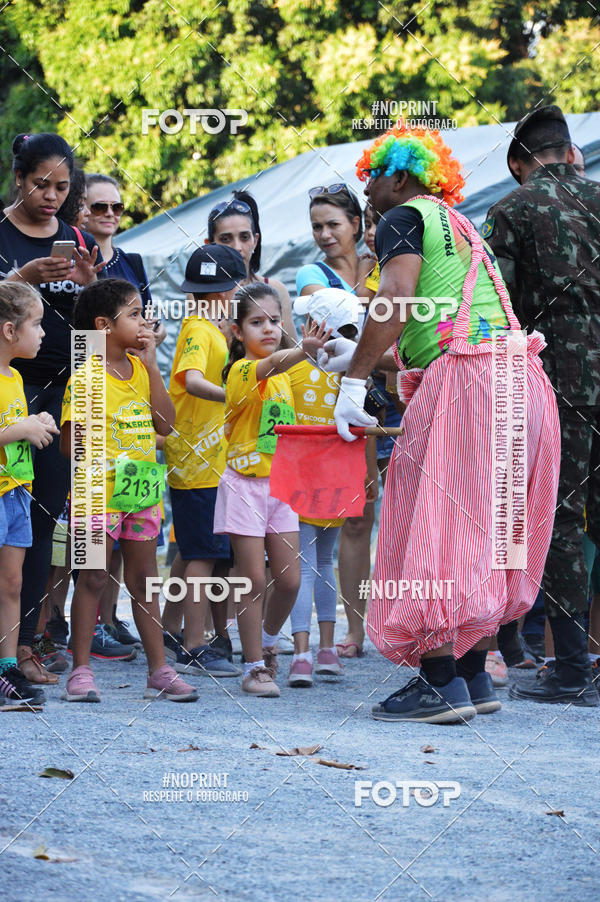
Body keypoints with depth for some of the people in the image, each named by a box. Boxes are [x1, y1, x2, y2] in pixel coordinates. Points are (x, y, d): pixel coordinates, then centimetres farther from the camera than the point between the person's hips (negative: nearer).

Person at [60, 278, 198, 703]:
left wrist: (151, 365, -1)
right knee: (93, 577, -2)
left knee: (144, 580, 9)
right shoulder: (87, 375, -10)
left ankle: (159, 670, 12)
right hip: (100, 492, -6)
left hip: (143, 490, 6)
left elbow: (165, 424, 3)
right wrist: (102, 461, -23)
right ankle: (81, 670, 3)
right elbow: (70, 441, -11)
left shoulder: (141, 369, 10)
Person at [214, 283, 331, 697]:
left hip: (279, 485, 6)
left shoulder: (283, 377, 11)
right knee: (254, 580, -4)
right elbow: (269, 366, -38)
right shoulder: (242, 370, -14)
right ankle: (255, 667, 5)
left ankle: (268, 641, 29)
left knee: (289, 580, 3)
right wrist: (303, 351, -56)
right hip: (245, 484, -6)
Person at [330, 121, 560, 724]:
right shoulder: (461, 228, 28)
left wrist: (355, 379, -15)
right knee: (481, 534, 14)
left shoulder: (404, 218, 1)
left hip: (464, 378, -9)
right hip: (521, 380, 9)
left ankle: (442, 683, -12)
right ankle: (475, 678, 16)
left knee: (431, 531, -7)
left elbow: (397, 297, -15)